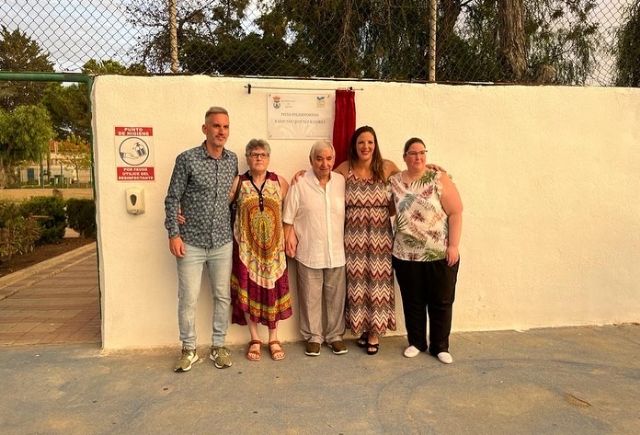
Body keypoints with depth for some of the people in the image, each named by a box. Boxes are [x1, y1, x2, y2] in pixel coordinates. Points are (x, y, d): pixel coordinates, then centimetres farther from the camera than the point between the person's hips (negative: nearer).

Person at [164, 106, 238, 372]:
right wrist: (174, 234, -10)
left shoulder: (233, 160, 4)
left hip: (223, 243, 3)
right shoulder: (187, 159, -8)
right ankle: (189, 350, 22)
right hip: (191, 243, -3)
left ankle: (218, 346, 25)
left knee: (222, 297, 10)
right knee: (188, 299, 4)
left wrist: (234, 230, 10)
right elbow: (172, 199, -5)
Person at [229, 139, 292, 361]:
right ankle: (255, 339, 21)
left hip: (273, 246, 1)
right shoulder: (238, 182, -2)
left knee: (272, 290, 6)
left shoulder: (279, 182, 2)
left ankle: (273, 338, 22)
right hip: (246, 246, -1)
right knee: (248, 291, 5)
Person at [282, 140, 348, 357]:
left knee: (336, 296, 12)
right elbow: (289, 217, -1)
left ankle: (335, 335, 30)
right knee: (310, 297, 9)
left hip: (336, 252, 3)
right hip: (309, 253, -2)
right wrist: (289, 238, -9)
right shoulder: (300, 184, -6)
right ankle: (313, 337, 26)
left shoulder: (341, 182, 3)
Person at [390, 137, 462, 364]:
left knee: (441, 301, 9)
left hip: (440, 254, -2)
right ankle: (416, 342, 30)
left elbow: (455, 213, -8)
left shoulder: (439, 179, -6)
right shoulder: (394, 182, 3)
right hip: (406, 255, 2)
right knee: (412, 301, 13)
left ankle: (440, 346, 25)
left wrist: (453, 246, -12)